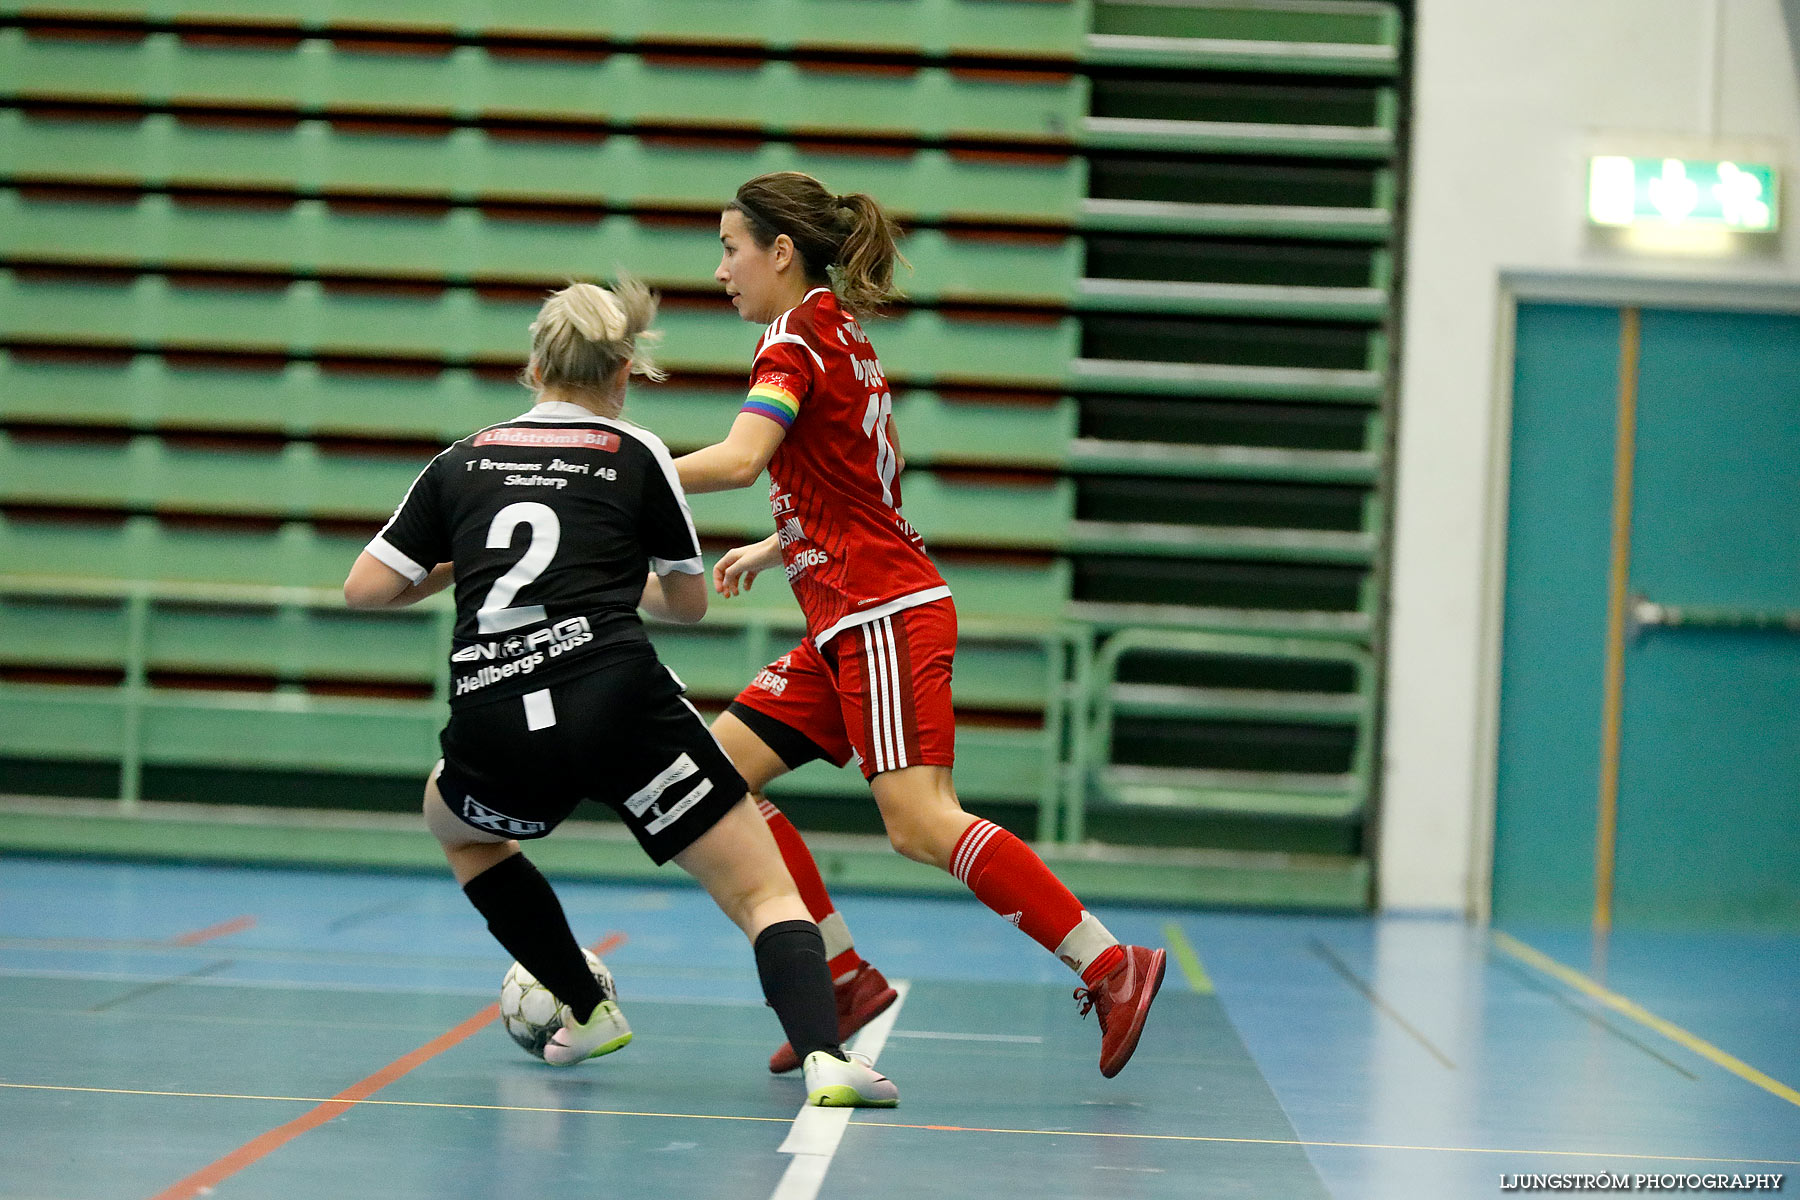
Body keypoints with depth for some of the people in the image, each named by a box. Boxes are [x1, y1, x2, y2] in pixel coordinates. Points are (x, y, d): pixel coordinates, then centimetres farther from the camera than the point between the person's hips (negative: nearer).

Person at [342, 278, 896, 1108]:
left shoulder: (462, 461, 17)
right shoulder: (637, 454, 11)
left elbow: (365, 589, 15)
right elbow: (690, 603, 21)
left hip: (494, 730, 3)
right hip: (618, 703, -2)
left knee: (453, 824, 37)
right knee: (765, 893, 2)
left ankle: (587, 1010, 33)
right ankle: (823, 1056, -24)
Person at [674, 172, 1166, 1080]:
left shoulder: (799, 339, -9)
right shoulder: (842, 339, 20)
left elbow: (739, 459, -26)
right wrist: (771, 550, 24)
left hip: (884, 613, -10)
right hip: (850, 622, 10)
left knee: (920, 821, -18)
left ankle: (1110, 967, -16)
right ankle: (846, 979, 4)